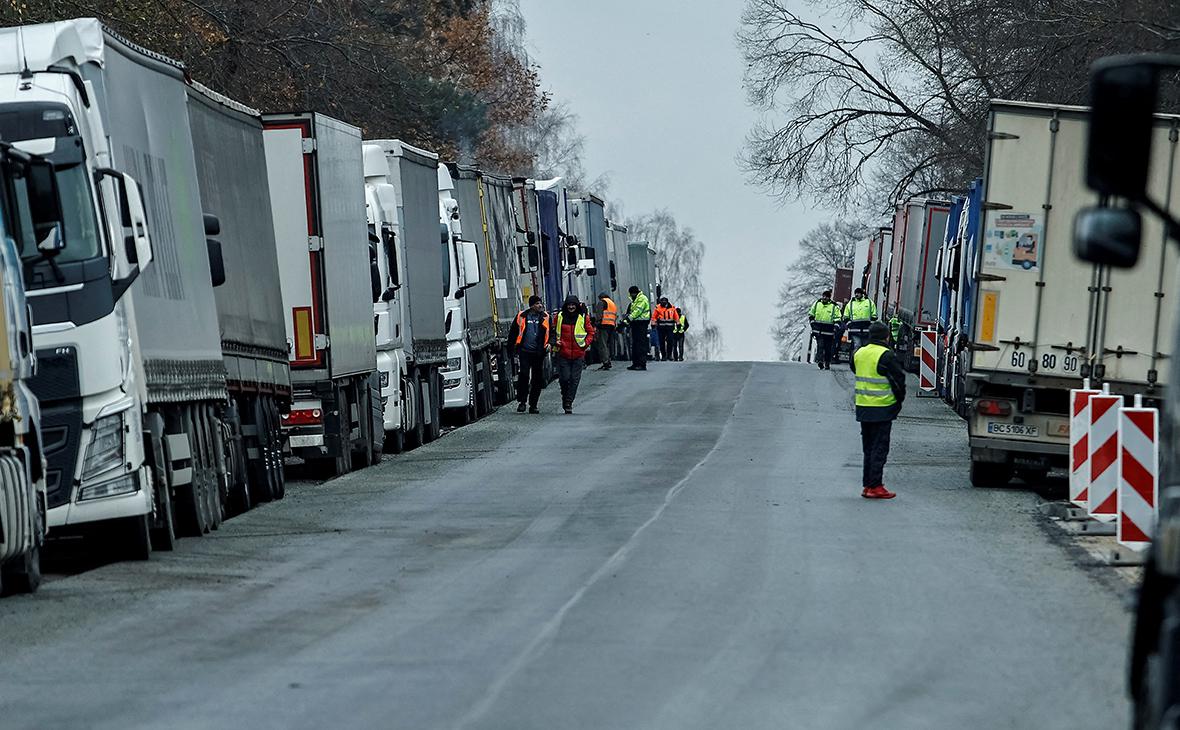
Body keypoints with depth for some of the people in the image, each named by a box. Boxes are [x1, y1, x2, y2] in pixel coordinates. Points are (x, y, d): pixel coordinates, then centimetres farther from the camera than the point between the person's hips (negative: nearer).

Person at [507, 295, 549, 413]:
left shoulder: (545, 317, 7)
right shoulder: (522, 316, 4)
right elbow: (513, 332, 12)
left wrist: (549, 343, -1)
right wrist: (512, 347, 10)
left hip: (539, 353, 2)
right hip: (524, 351, -2)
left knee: (537, 379, 4)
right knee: (523, 376, -11)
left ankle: (533, 405, 13)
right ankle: (521, 402, -1)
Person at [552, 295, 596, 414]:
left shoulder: (583, 317, 1)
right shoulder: (560, 316, 3)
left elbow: (591, 332, 10)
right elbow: (554, 331, 16)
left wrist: (585, 344, -3)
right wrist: (555, 342, 0)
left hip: (578, 354, 0)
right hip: (563, 354, 0)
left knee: (574, 380, -1)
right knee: (564, 378, -4)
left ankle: (568, 403, 7)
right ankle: (565, 398, 20)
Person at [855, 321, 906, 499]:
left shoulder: (859, 353, 7)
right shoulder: (886, 356, -15)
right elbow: (899, 380, -12)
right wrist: (899, 400, 4)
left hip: (862, 407, 6)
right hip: (882, 409, -6)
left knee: (868, 448, 15)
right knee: (879, 448, -2)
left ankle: (867, 485, 17)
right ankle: (875, 486, -4)